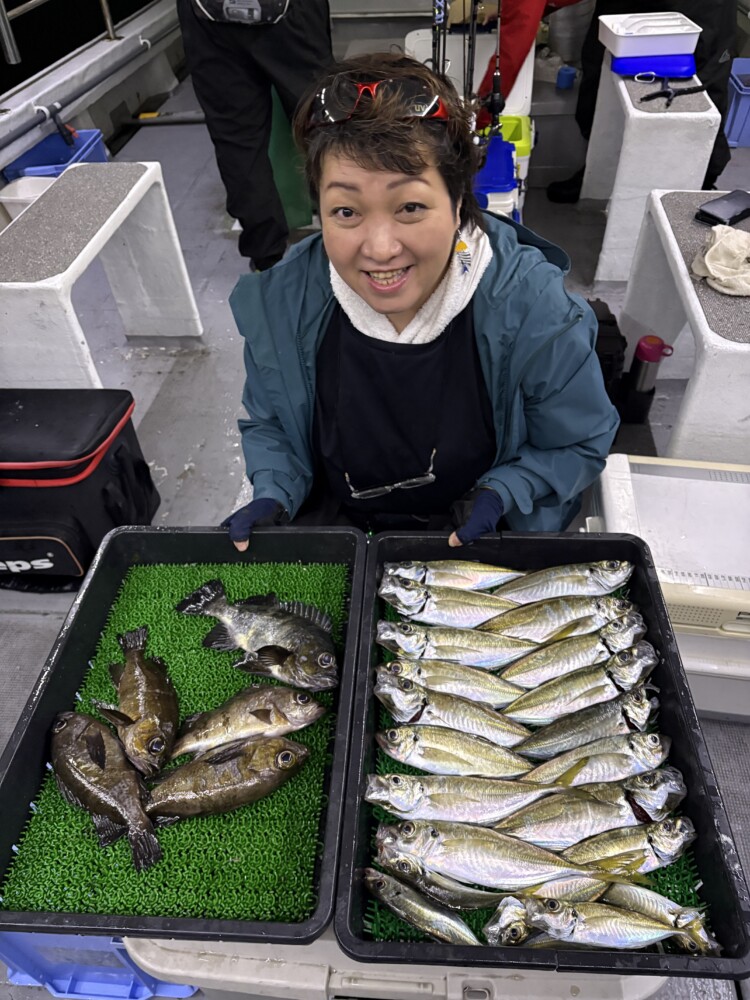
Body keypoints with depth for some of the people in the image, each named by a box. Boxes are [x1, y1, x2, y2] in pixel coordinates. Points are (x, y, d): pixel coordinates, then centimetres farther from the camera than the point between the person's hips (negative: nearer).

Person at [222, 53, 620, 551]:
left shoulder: (533, 308, -23)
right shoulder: (281, 303, -17)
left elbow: (580, 443, -7)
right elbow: (269, 422, 3)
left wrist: (499, 493, -21)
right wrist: (274, 496, -14)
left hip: (480, 539, 1)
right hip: (335, 523, 0)